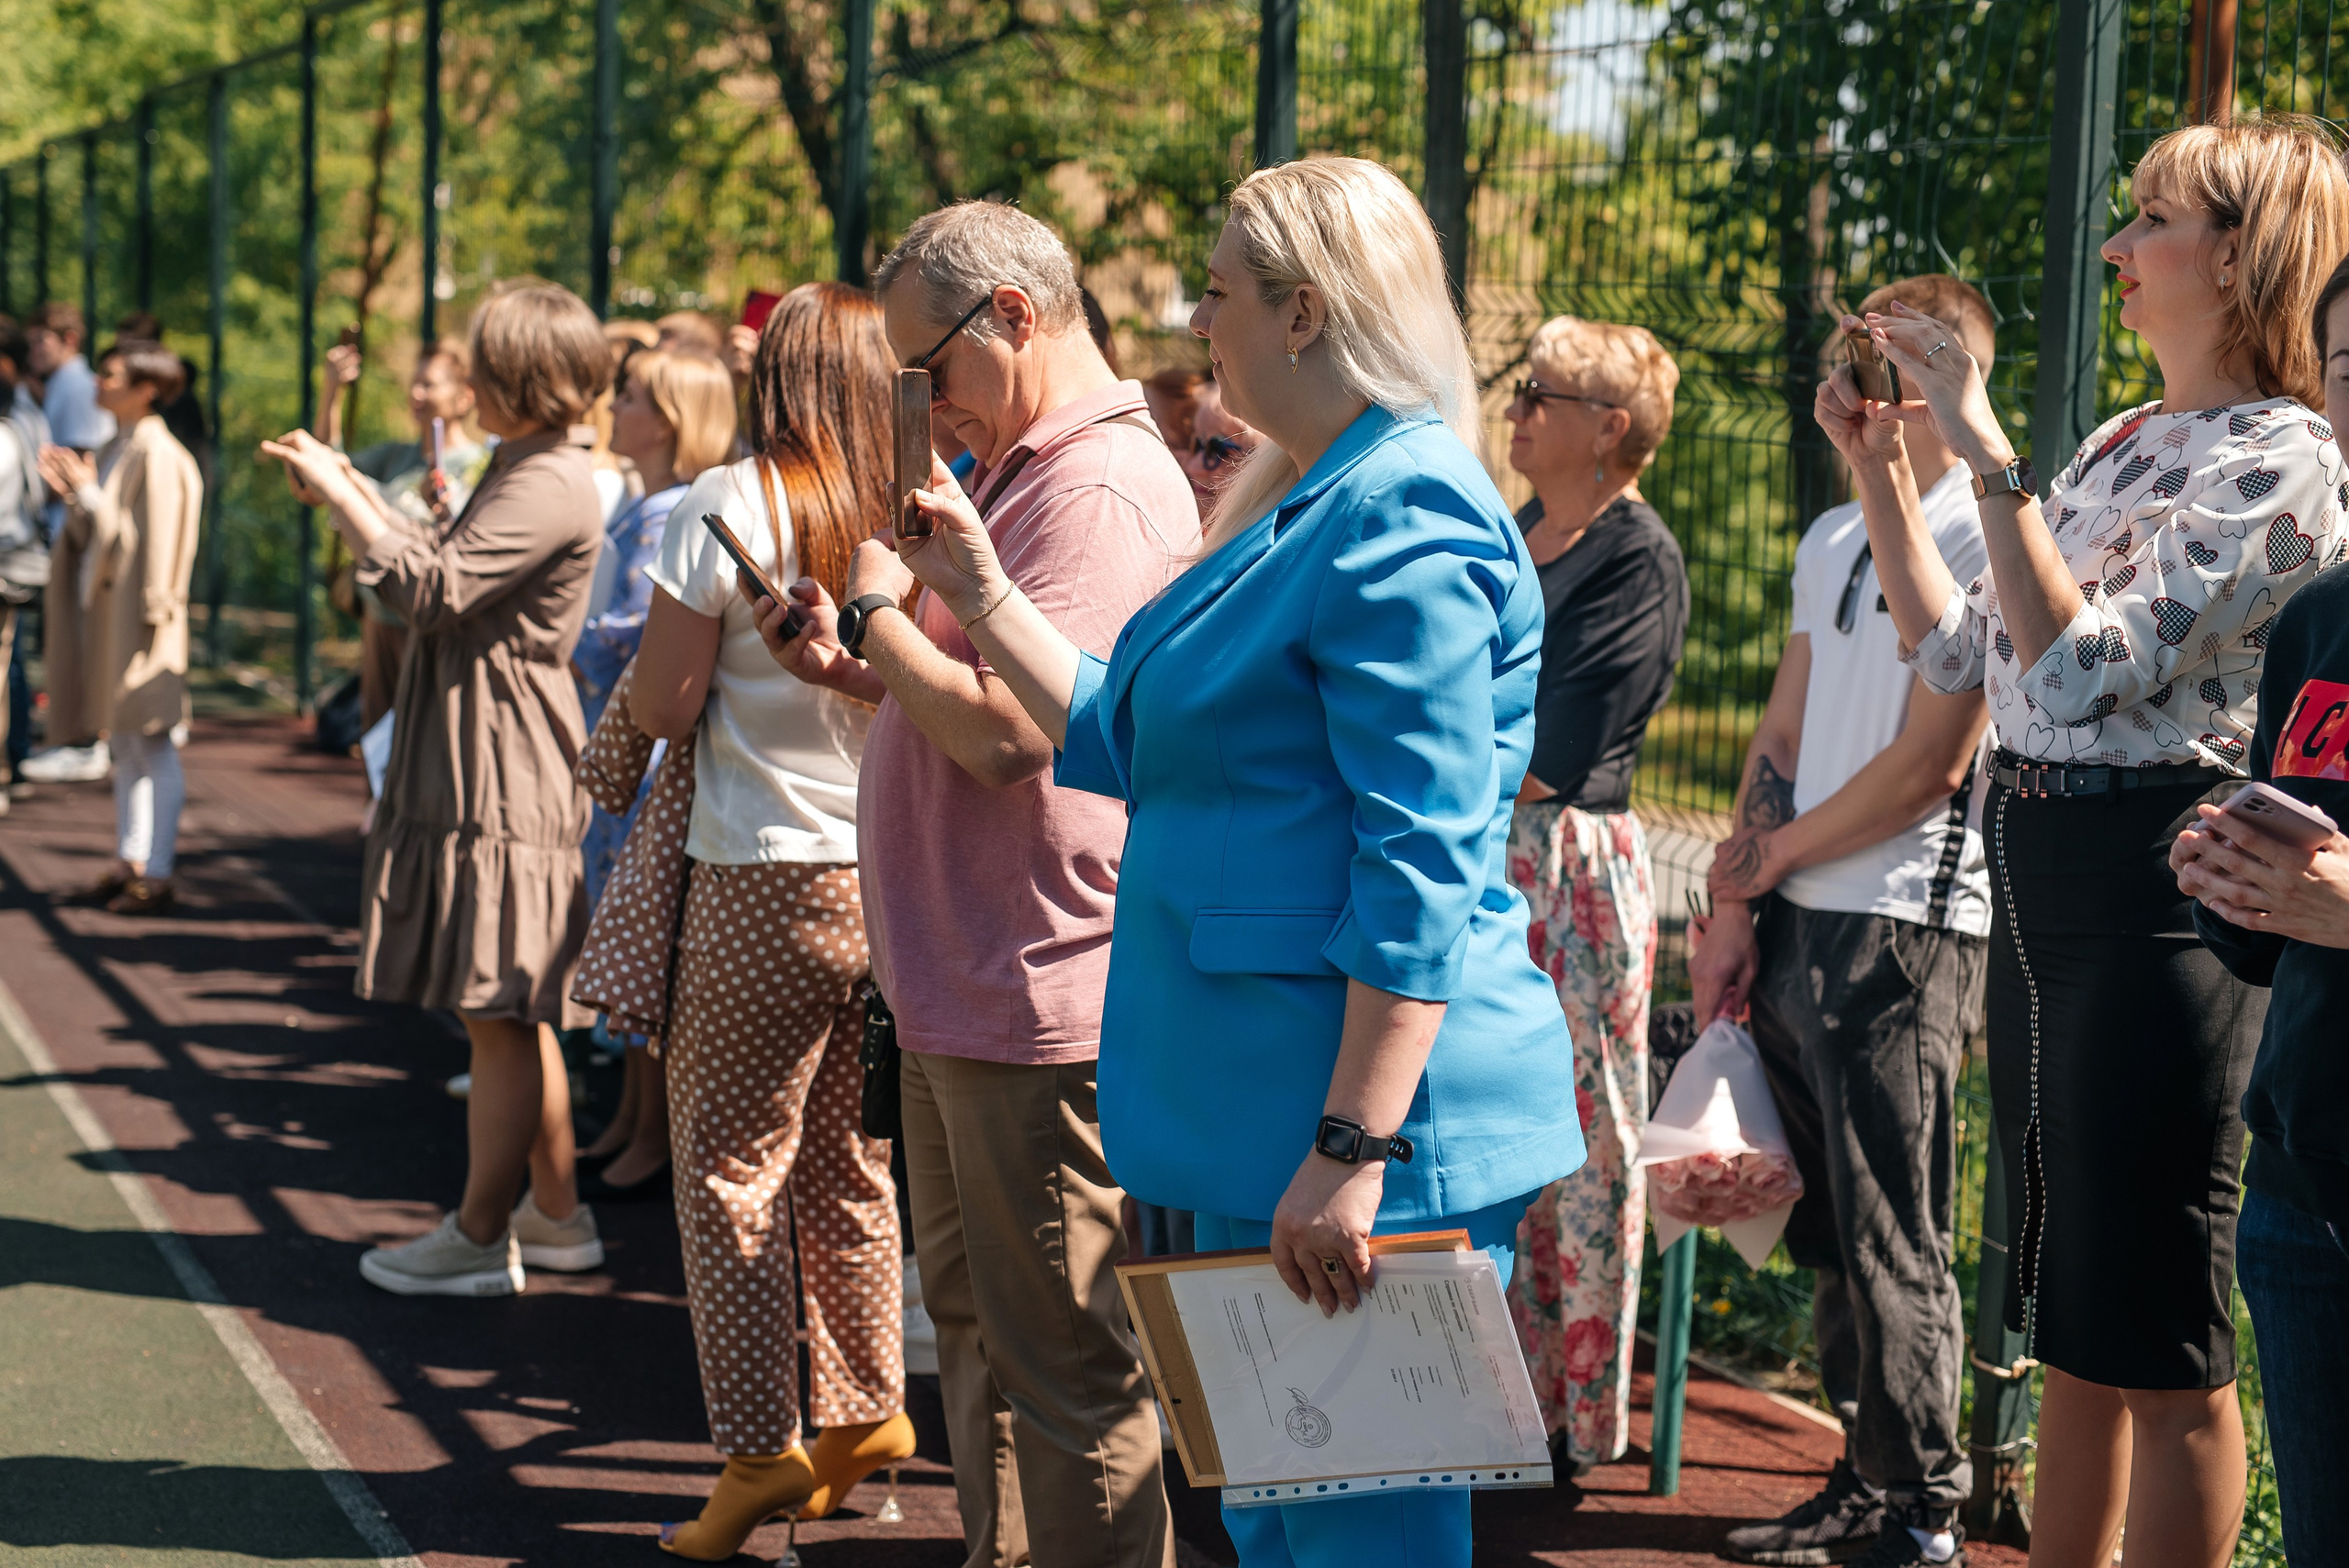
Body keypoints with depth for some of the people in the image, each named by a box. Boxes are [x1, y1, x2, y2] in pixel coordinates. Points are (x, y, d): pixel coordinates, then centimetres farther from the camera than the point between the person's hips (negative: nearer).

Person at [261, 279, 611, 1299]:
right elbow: (447, 570, 22)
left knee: (498, 1015, -4)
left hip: (502, 785, -11)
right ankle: (555, 1215, 24)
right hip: (478, 776, 11)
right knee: (512, 1014, 16)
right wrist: (353, 488, 19)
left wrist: (336, 496, -14)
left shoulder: (552, 487, -16)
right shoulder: (526, 470, 18)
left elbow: (434, 589, -22)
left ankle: (479, 1241, 3)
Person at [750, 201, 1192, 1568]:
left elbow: (1009, 733, -25)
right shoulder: (1030, 471, 17)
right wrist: (856, 666, 6)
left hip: (1041, 1005, -11)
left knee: (1063, 1365, -4)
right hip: (968, 993, 11)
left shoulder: (1098, 493, -18)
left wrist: (880, 612, -10)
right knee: (974, 1316, 21)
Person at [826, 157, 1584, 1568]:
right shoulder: (1309, 510, 17)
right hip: (1269, 1098, 11)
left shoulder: (1402, 520, -17)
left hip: (1365, 1098, -11)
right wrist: (984, 596, 23)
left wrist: (1354, 1148, -26)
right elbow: (1134, 738, 25)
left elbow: (1424, 867, -23)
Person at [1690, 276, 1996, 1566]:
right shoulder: (1831, 540, 16)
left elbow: (1929, 767, -13)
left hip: (1902, 929, -8)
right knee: (1827, 1230, 13)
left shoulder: (1977, 538, -10)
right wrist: (1737, 910, 6)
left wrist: (1761, 860, -5)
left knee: (1891, 1242, -2)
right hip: (1796, 925, 8)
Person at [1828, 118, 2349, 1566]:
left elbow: (2082, 669, -23)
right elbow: (1960, 652, 17)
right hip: (2040, 871, 9)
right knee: (2071, 1325, 17)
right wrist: (1879, 465, 12)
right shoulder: (2124, 441, 15)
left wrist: (1984, 450, -23)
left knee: (2161, 1344, -1)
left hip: (2158, 885, -9)